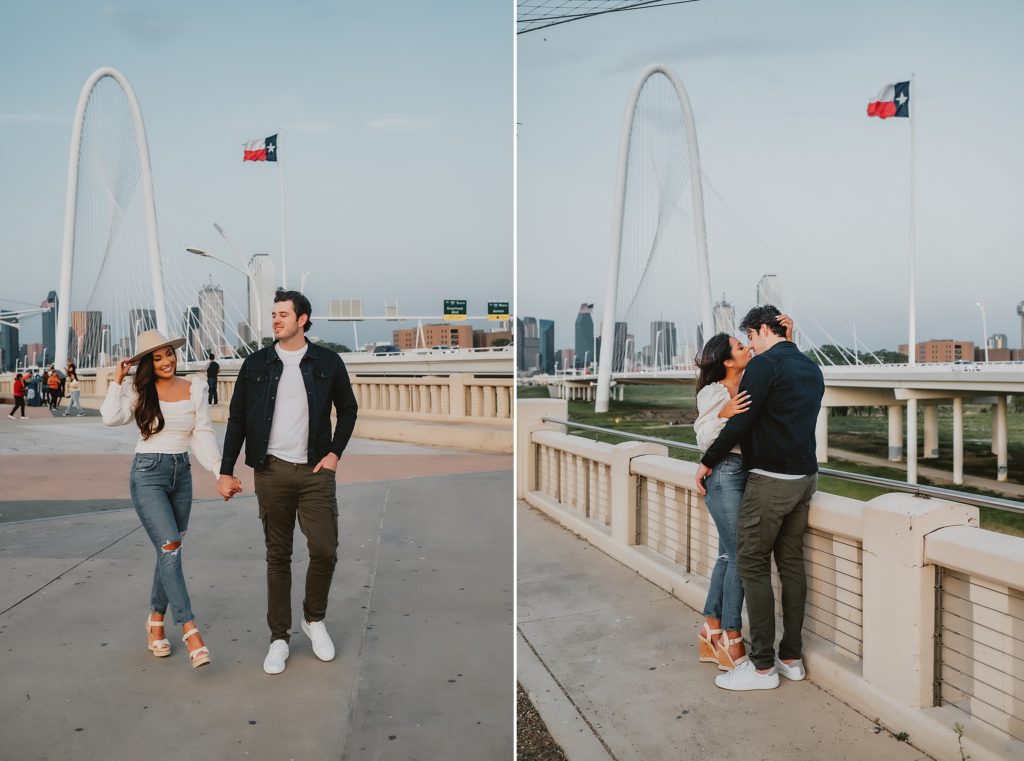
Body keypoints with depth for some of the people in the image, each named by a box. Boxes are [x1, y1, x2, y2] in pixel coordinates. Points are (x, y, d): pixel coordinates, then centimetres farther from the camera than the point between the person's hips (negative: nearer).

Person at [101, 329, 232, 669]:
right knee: (169, 548, -13)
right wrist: (118, 380, -7)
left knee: (168, 551, 12)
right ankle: (190, 631, -15)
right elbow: (112, 417, -18)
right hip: (147, 473, -4)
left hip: (181, 472, 4)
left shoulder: (194, 388, 4)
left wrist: (219, 471, -9)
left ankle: (156, 622, 29)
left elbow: (203, 434, 1)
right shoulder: (138, 391, -1)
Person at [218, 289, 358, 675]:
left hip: (316, 471, 0)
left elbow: (348, 409, 12)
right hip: (272, 471, 1)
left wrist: (335, 452, 1)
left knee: (324, 550, -5)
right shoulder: (256, 364, 4)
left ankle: (315, 619, 22)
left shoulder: (327, 363, 2)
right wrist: (226, 471, 4)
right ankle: (279, 638, 19)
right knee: (278, 556, 7)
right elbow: (237, 419, 8)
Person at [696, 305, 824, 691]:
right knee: (791, 563, 13)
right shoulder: (812, 370, 14)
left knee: (753, 565, -1)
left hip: (769, 480, -8)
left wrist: (707, 461, -6)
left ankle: (762, 666, 3)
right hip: (805, 476, 9)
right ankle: (792, 657, 20)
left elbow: (739, 423, -17)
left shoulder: (764, 364, -13)